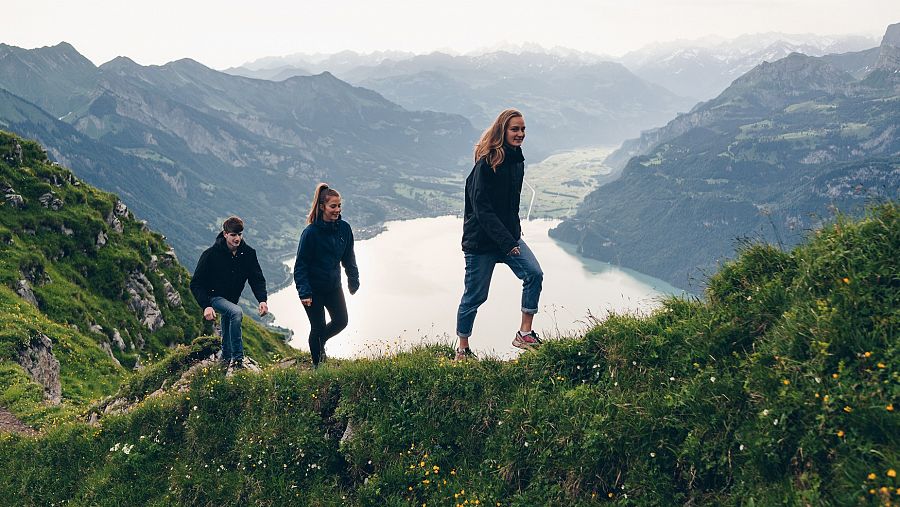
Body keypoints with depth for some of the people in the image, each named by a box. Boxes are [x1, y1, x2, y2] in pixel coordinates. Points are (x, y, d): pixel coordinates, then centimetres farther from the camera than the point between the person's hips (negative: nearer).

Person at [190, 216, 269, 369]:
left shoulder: (248, 253, -12)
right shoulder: (211, 254, -23)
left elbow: (257, 279, -9)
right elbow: (196, 283, -20)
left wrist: (262, 300, -27)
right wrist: (206, 306, -34)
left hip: (232, 298, 6)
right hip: (214, 296, -6)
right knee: (236, 312, -33)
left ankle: (226, 358, 49)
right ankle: (237, 359, -28)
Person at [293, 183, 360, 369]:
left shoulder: (344, 228, -5)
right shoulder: (310, 232, -20)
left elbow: (349, 258, 8)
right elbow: (300, 264, -17)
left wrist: (353, 281, 12)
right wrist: (304, 292, -22)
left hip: (334, 286, 5)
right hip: (313, 289, -5)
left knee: (341, 321, 10)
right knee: (318, 327, 5)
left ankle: (320, 341, 40)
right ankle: (317, 366, 25)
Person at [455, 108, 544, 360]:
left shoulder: (517, 160, 6)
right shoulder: (486, 164, -18)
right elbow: (482, 209, -23)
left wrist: (514, 232, 15)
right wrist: (507, 242, -28)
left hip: (509, 236, 7)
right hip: (481, 240, -7)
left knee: (534, 274, -13)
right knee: (475, 296, 3)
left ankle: (524, 333, -4)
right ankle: (462, 349, 19)